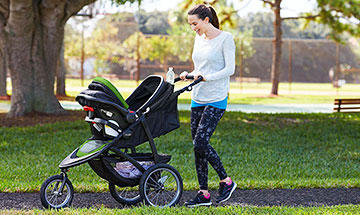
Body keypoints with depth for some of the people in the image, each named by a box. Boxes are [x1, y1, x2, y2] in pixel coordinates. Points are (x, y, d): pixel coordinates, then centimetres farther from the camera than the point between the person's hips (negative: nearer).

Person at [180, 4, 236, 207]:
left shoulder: (225, 38, -7)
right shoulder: (198, 39, 14)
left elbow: (230, 69, -12)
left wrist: (207, 77, -21)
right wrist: (189, 75, 2)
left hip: (216, 100, -7)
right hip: (197, 99, 7)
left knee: (201, 142, -16)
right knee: (197, 146, 4)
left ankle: (226, 181, 2)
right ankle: (204, 194, 10)